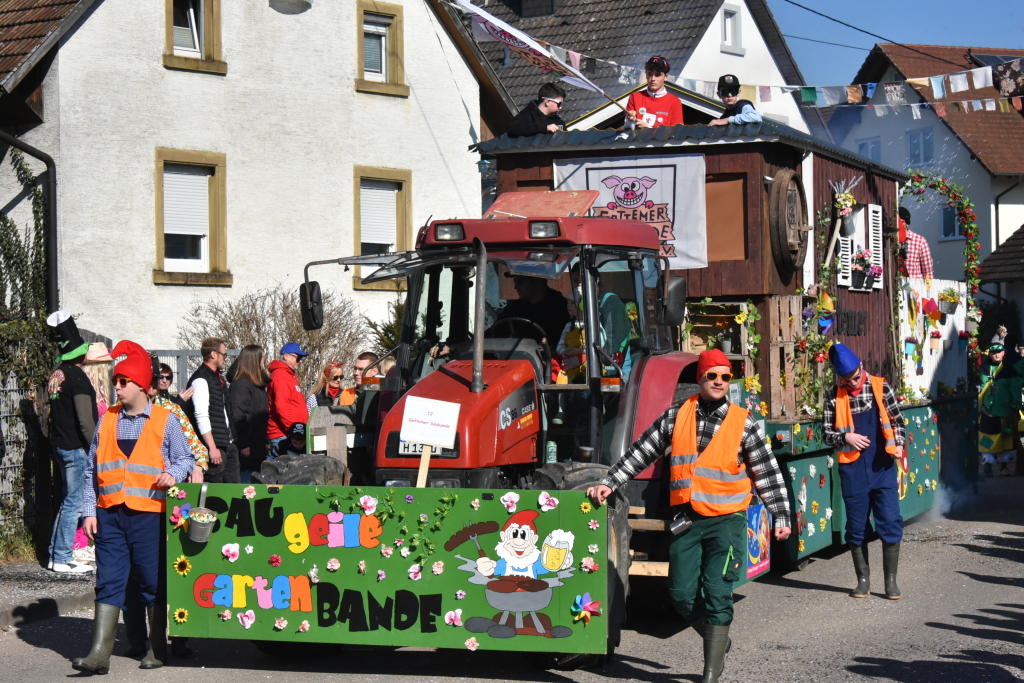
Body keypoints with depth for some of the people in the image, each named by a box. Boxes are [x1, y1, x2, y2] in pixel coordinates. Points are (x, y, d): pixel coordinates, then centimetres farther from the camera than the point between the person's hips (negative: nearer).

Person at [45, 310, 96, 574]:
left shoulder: (56, 376, 10)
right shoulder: (77, 376, -16)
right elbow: (85, 420, -19)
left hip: (60, 444, 9)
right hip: (76, 448, -9)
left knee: (68, 500, 16)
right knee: (74, 502, -4)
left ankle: (56, 555, 20)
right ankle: (62, 559, -1)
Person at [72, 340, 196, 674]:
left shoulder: (164, 421, 3)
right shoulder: (106, 421, 11)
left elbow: (185, 458, 7)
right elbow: (92, 470, 14)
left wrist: (173, 473, -15)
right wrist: (89, 511, 7)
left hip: (149, 514, -3)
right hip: (110, 515, 3)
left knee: (154, 583, 4)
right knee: (108, 582, -1)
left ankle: (157, 648, 16)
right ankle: (100, 652, -2)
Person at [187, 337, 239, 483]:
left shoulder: (219, 377, 17)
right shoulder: (200, 379, -12)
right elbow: (201, 416, -18)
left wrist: (231, 441, 15)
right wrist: (212, 448, -21)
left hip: (228, 444, 9)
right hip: (214, 445, -9)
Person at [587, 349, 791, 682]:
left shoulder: (743, 423, 0)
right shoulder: (676, 416, 6)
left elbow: (768, 473, 4)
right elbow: (641, 452, 11)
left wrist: (781, 517, 3)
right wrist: (608, 484, 7)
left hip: (726, 521, -3)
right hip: (686, 519, 3)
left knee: (717, 594, -9)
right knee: (682, 594, 2)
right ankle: (717, 641, 29)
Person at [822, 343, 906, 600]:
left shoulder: (880, 388, 2)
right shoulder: (834, 397, 3)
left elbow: (897, 419, 8)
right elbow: (828, 434, 7)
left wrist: (899, 443, -9)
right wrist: (846, 437, -13)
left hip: (882, 466, -1)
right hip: (852, 468, 1)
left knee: (890, 522, -3)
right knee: (856, 526, 6)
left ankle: (890, 580, 7)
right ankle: (863, 580, 19)